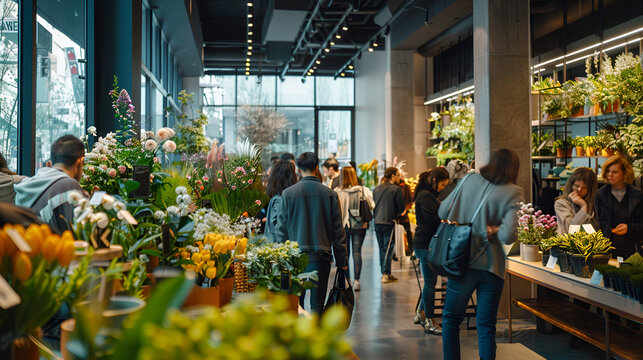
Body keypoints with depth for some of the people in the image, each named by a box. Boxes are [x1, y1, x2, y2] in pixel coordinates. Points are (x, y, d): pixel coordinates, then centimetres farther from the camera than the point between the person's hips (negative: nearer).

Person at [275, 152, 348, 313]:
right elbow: (338, 230, 2)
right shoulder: (330, 194, 0)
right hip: (321, 257, 0)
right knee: (317, 304, 6)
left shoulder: (288, 193, -2)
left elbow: (281, 228, 1)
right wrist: (342, 259, 9)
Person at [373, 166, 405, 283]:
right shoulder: (396, 189, -9)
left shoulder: (376, 189, 8)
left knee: (382, 247, 14)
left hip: (377, 222, 6)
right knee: (388, 248, -1)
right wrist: (396, 216, 12)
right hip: (389, 222, -6)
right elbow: (401, 208, -6)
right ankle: (386, 274, -3)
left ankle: (383, 272, 18)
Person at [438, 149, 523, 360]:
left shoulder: (470, 179, 1)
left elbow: (443, 212, 4)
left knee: (451, 319, 16)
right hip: (491, 265, -1)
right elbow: (508, 235, -18)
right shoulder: (513, 193, -6)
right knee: (486, 326, 10)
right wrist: (492, 230, 0)